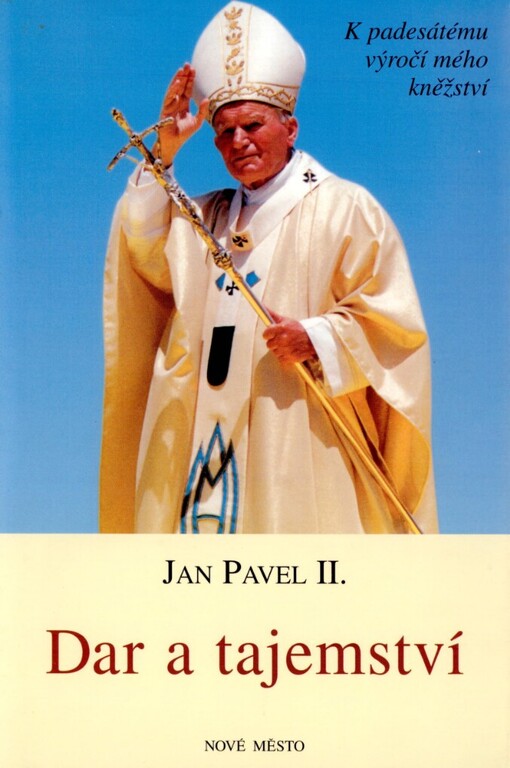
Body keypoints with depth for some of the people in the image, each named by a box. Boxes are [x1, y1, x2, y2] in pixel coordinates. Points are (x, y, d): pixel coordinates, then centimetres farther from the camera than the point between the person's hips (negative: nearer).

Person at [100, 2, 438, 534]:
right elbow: (147, 254, 4)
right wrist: (165, 152, 3)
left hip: (297, 431, -5)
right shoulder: (206, 218, 20)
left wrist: (318, 337, -18)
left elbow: (392, 317, -2)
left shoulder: (342, 208, 3)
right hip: (208, 430, 5)